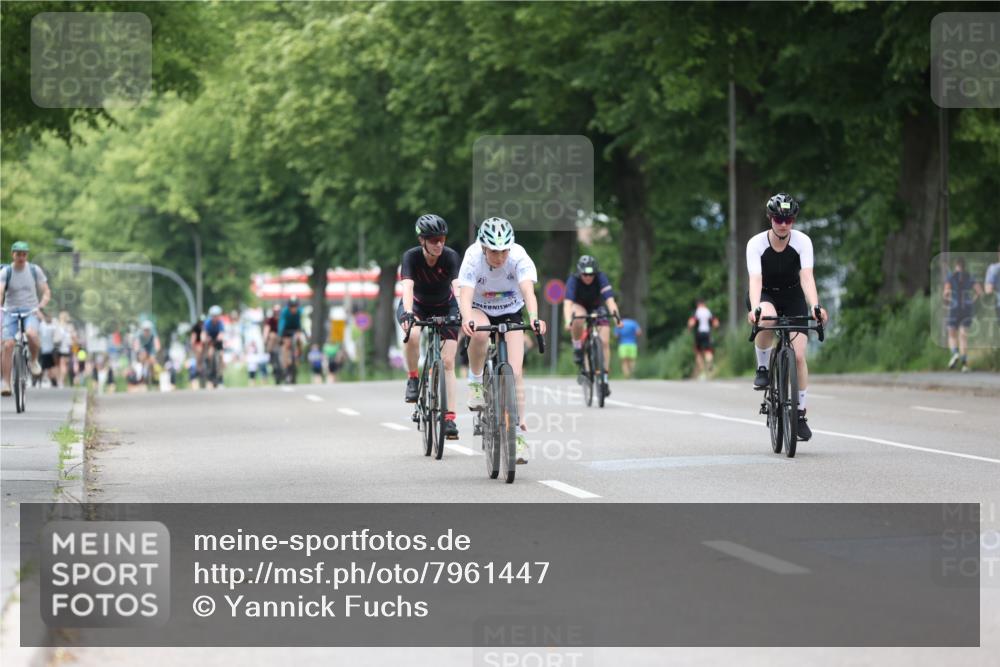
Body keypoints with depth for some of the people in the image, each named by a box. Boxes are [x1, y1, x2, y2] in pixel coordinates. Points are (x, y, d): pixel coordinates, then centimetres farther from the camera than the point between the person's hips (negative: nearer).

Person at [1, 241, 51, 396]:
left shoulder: (35, 270, -1)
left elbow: (46, 292, 1)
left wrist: (41, 305, -19)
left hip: (30, 312, 0)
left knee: (31, 333, -32)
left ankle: (34, 361, -5)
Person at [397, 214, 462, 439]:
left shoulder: (450, 257, -25)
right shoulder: (411, 257, -26)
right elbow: (407, 287, -39)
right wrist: (408, 314, -57)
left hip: (445, 307, 1)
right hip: (417, 306, -1)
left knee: (448, 362, -10)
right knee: (413, 335, -35)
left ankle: (449, 418, -8)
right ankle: (413, 379, -11)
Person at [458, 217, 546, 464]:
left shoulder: (519, 257, -27)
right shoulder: (473, 258, -27)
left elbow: (528, 291, -39)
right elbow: (465, 296, -37)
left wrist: (534, 318, -59)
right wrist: (467, 320, -58)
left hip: (510, 313, 1)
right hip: (479, 310, -1)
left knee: (515, 372, -12)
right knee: (480, 332, -37)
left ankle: (518, 431, -4)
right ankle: (475, 382, -13)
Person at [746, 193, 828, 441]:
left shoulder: (802, 242, -19)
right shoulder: (756, 244, -22)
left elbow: (806, 277, -30)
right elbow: (755, 280, -33)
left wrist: (815, 307, -47)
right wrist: (755, 309, -51)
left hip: (793, 296, 1)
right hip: (765, 295, -1)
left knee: (798, 355, -12)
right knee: (767, 320, -39)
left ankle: (800, 413, 0)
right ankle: (762, 368, -13)